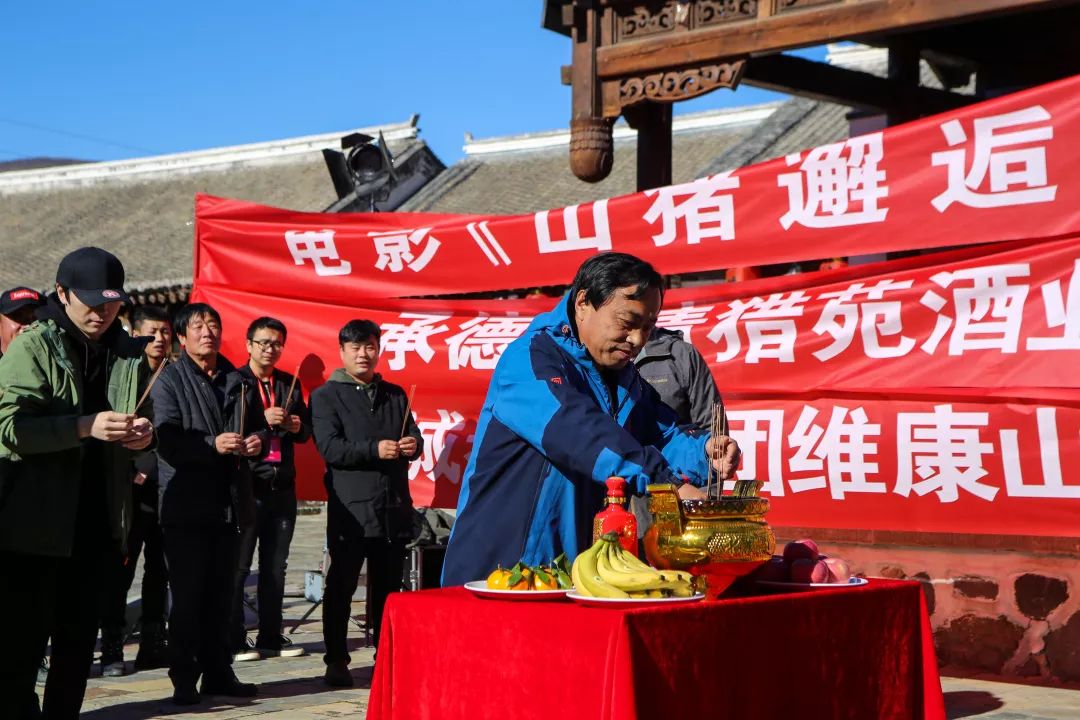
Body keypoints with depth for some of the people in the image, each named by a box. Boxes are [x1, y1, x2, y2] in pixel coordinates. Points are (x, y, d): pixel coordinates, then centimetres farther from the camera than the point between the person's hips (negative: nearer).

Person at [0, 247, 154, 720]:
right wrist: (86, 426, -24)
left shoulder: (128, 354, 12)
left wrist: (143, 434, 0)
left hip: (96, 521, 5)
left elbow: (140, 423, 24)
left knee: (79, 640, 12)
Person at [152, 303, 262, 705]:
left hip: (228, 502, 5)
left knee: (220, 595, 8)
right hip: (186, 503, -5)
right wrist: (212, 445, -24)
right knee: (187, 595, -3)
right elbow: (168, 442, -12)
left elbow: (254, 428, 24)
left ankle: (218, 672, 16)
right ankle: (184, 680, 4)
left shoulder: (237, 381, 15)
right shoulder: (168, 381, -1)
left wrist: (256, 443, 2)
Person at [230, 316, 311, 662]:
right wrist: (263, 423, -20)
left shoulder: (290, 385, 15)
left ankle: (271, 637, 18)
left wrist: (296, 425, -3)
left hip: (282, 485, 6)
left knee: (275, 566, 11)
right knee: (237, 566, -3)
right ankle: (233, 640, 2)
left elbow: (306, 431, 19)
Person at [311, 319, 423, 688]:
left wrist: (413, 444, -8)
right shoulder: (326, 396, 3)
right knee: (341, 587, 0)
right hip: (350, 510, -4)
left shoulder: (395, 395, 18)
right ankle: (336, 662, 7)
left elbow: (413, 436, 16)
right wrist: (375, 449, -18)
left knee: (388, 588, 9)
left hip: (394, 508, 4)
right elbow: (329, 448, -9)